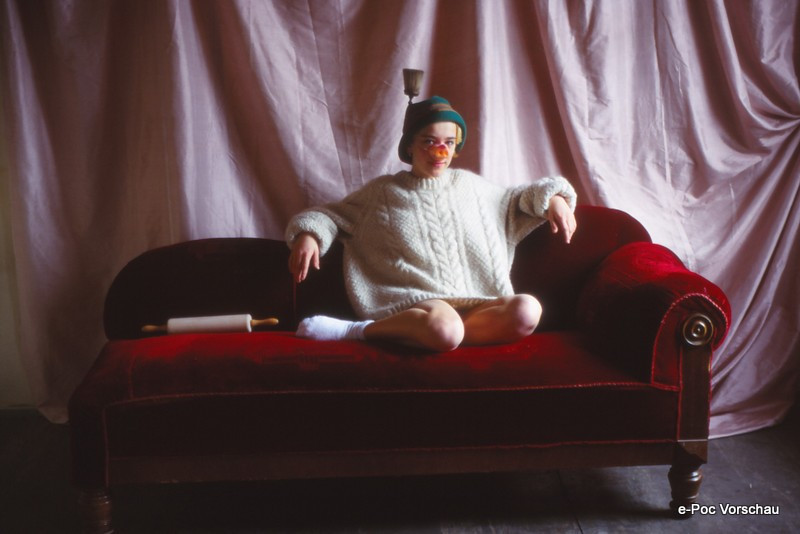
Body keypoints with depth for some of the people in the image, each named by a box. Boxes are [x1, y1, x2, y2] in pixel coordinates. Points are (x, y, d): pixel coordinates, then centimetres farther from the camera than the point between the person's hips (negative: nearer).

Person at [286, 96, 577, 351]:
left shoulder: (469, 185, 21)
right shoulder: (381, 192, 12)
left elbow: (515, 199, 35)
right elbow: (332, 214, 15)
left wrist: (552, 197, 14)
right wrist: (308, 235, -8)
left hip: (475, 305, 6)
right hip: (414, 302, -5)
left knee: (527, 310, -31)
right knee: (445, 328, -42)